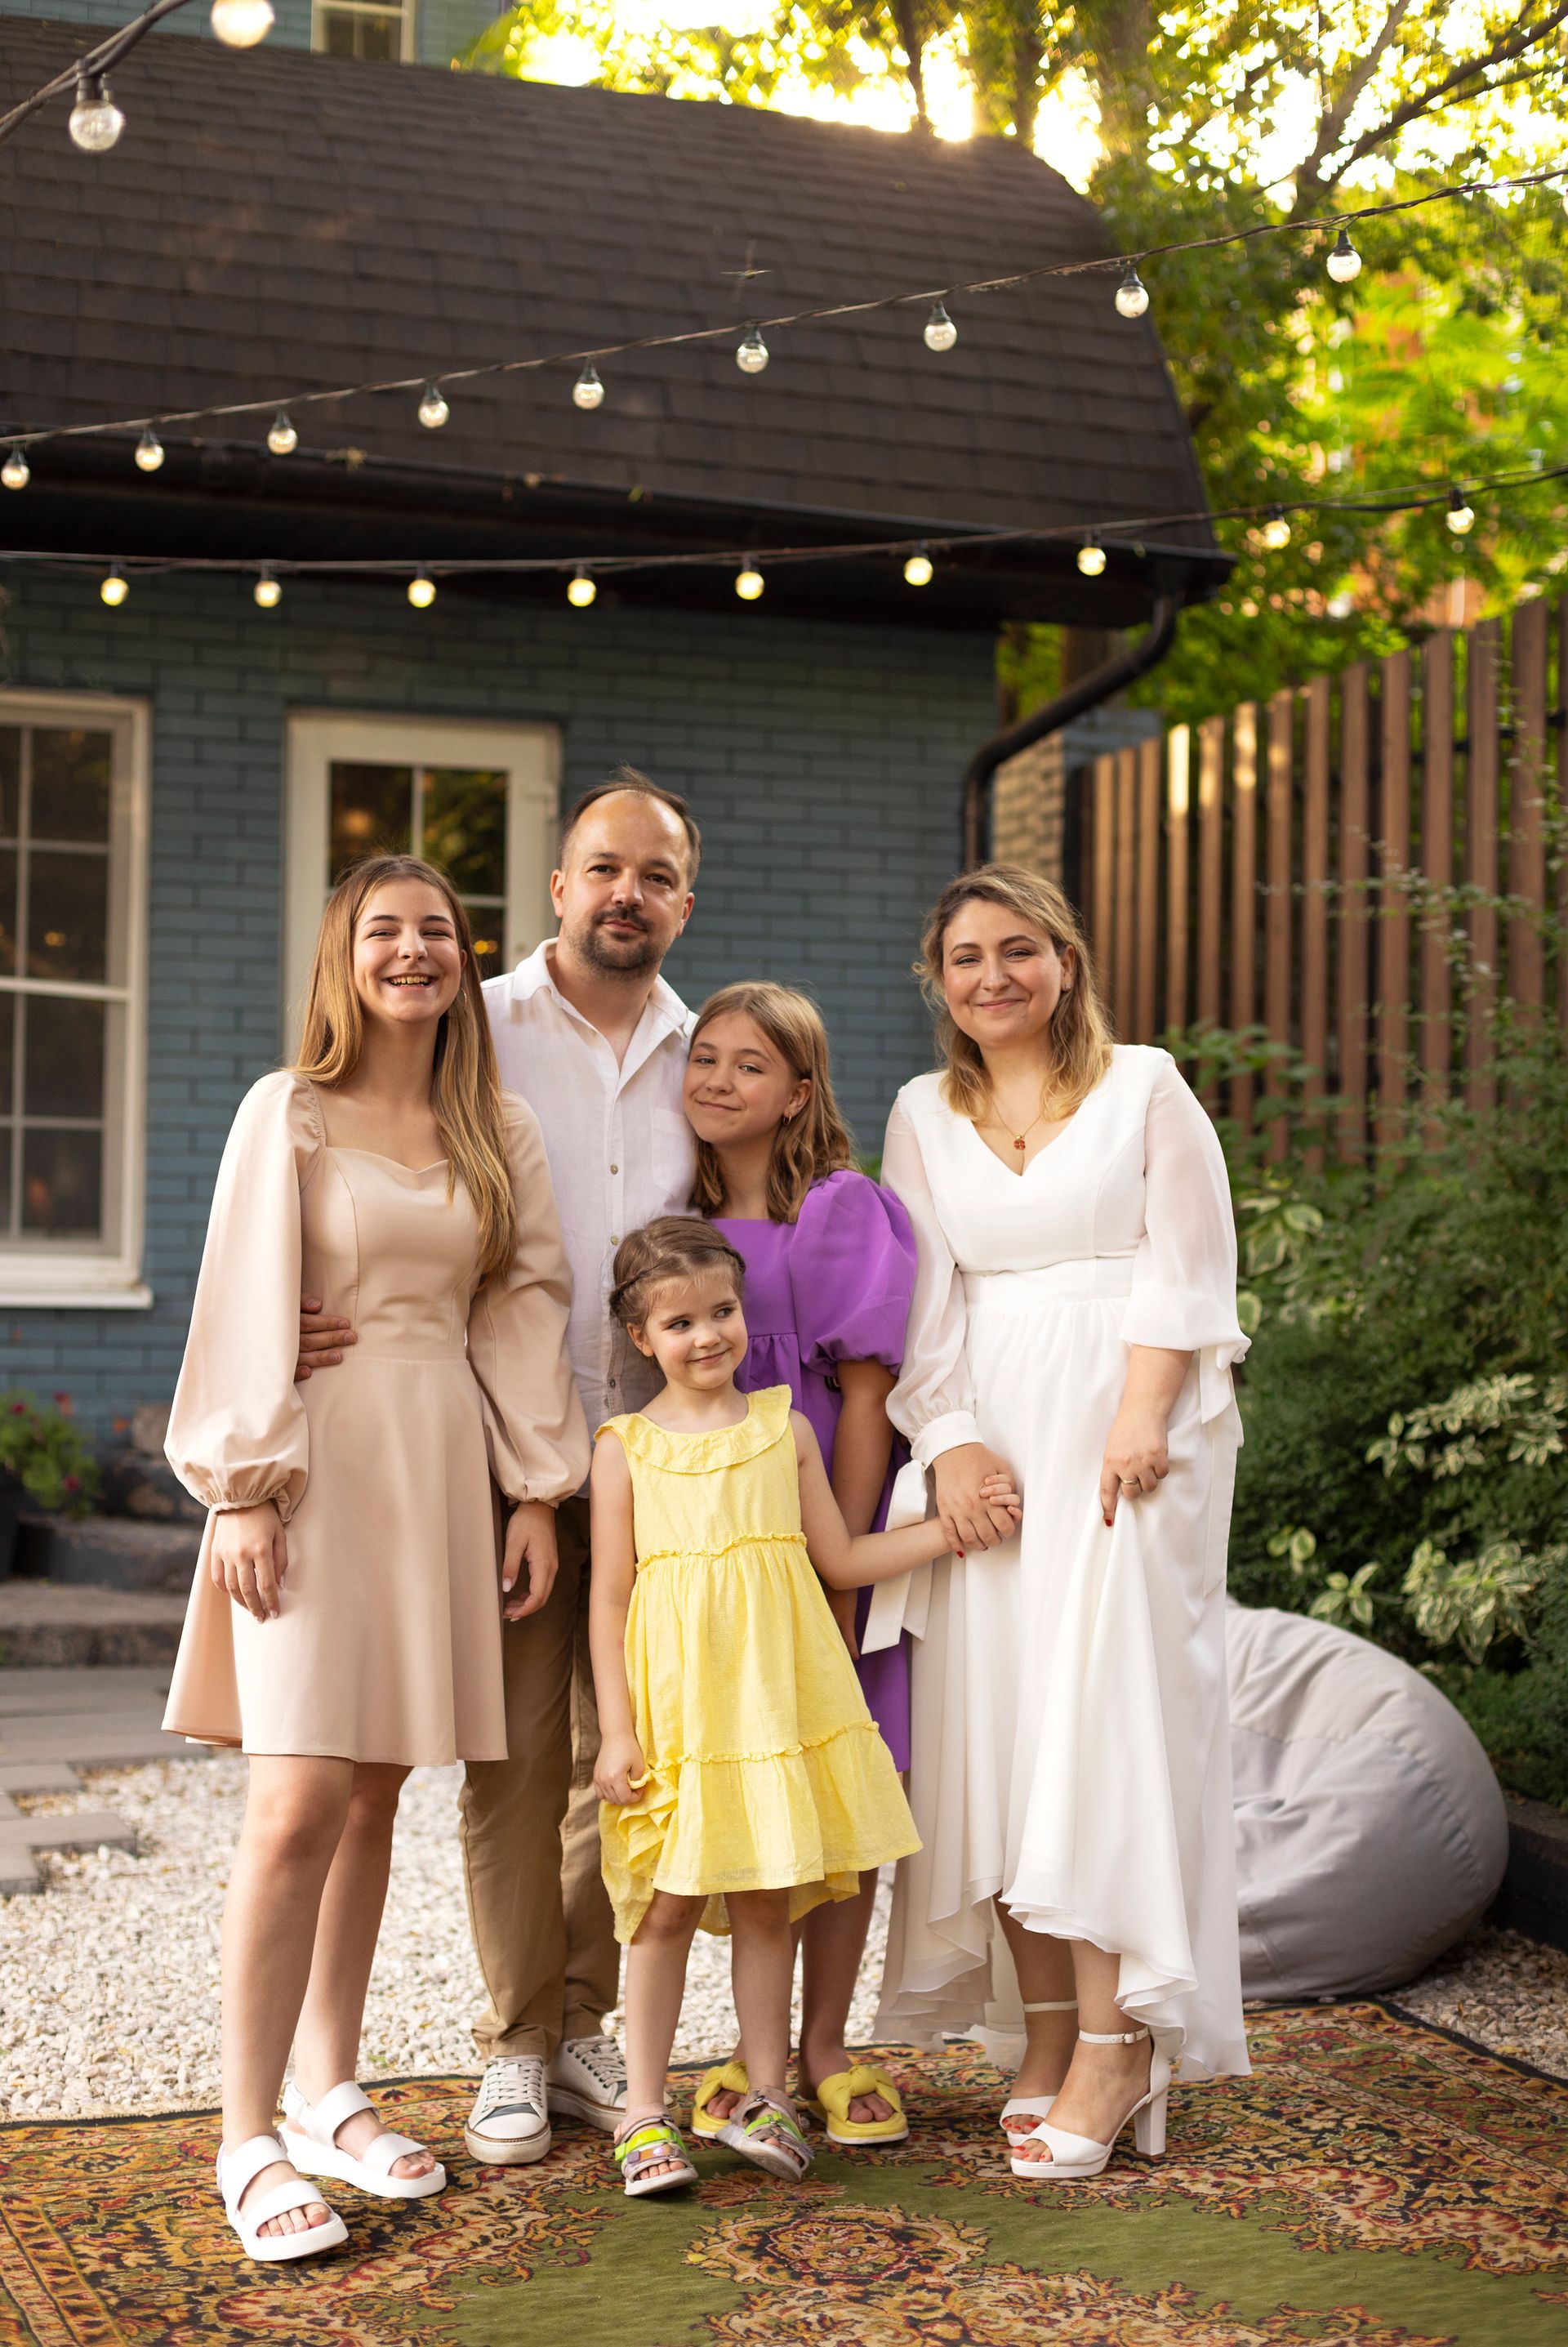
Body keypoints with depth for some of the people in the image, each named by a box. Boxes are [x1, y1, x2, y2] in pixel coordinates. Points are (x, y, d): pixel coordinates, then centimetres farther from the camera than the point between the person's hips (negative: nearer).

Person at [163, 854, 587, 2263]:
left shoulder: (497, 1131, 12)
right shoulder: (289, 1115, 1)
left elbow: (526, 1306, 11)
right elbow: (247, 1305, -3)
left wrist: (536, 1490, 6)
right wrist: (243, 1487, -10)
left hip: (445, 1464, 4)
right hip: (321, 1458, -4)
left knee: (376, 1792, 8)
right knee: (301, 1801, -10)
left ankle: (328, 2094, 19)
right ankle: (249, 2143, -4)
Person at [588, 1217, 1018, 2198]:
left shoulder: (784, 1427, 8)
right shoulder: (627, 1448, 1)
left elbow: (842, 1558, 12)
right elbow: (610, 1600, 0)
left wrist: (951, 1527, 4)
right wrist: (617, 1730, -6)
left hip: (776, 1696, 2)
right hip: (677, 1706, -2)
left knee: (768, 1899, 6)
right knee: (670, 1906, 0)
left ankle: (769, 2098, 17)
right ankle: (645, 2113, 9)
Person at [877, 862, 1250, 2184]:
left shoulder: (1145, 1088, 5)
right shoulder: (924, 1117, 14)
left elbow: (1186, 1271, -1)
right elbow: (922, 1301, 9)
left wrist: (1137, 1421, -13)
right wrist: (952, 1443, -6)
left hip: (1128, 1425, -4)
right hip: (993, 1434, 4)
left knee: (1106, 1715, -9)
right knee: (993, 1720, -1)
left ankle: (1117, 2049, -7)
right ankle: (1046, 2034, 6)